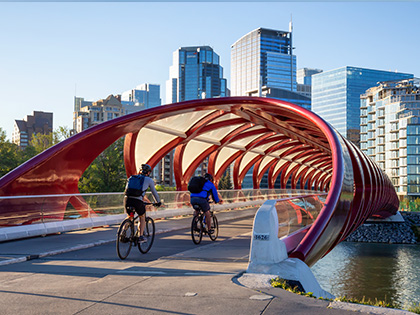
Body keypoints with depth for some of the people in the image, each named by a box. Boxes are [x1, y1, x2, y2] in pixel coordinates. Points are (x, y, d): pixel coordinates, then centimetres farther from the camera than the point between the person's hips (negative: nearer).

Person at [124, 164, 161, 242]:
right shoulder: (149, 180, 15)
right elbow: (154, 192, 24)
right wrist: (158, 202, 39)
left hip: (127, 199, 4)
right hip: (137, 201, -4)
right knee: (142, 218, 22)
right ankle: (140, 236, 14)